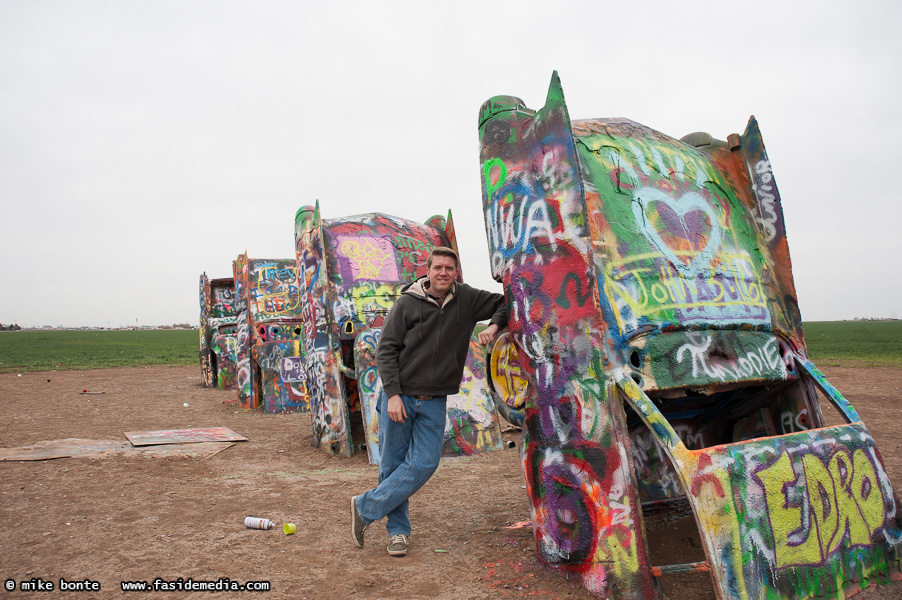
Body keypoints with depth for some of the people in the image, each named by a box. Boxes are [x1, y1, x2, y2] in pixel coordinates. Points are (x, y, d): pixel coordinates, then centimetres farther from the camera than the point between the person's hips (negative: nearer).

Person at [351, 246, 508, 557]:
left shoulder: (466, 298, 2)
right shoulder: (407, 303, -6)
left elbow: (504, 303, 14)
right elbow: (386, 350, -5)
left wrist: (493, 326, -7)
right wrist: (392, 394, -13)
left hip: (434, 402, 2)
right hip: (399, 396, -2)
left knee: (424, 463, -8)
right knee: (393, 466, 3)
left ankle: (366, 508, 8)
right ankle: (398, 530, 21)